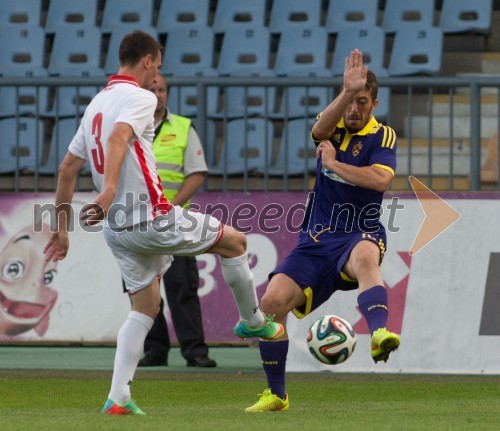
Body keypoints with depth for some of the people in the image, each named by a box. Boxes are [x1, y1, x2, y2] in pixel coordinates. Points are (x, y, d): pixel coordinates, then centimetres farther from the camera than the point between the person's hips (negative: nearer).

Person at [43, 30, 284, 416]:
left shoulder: (96, 104, 17)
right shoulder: (140, 97, -9)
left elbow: (68, 168, 18)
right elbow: (118, 138, -29)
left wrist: (62, 228, 22)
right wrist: (109, 190, -44)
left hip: (117, 227, 8)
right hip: (152, 219, -8)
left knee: (145, 308, 15)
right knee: (234, 241, 11)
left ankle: (118, 397, 4)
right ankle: (253, 322, 27)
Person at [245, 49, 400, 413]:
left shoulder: (383, 137, 0)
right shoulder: (333, 128, 9)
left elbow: (381, 180, -20)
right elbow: (320, 129, -18)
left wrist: (334, 163, -11)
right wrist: (347, 91, -35)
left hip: (359, 235, -4)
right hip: (316, 241, 4)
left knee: (365, 256, -42)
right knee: (272, 300, -12)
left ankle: (379, 335, -64)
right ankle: (276, 394, 3)